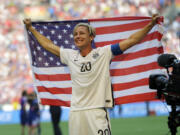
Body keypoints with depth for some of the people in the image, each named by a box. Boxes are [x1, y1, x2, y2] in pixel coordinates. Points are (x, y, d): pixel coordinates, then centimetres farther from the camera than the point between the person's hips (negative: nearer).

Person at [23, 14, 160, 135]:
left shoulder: (103, 53, 1)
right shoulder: (70, 55, 12)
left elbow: (131, 40, -1)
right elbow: (48, 45, 25)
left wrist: (151, 24, -7)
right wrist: (31, 28, 32)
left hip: (97, 110, -4)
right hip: (75, 111, 4)